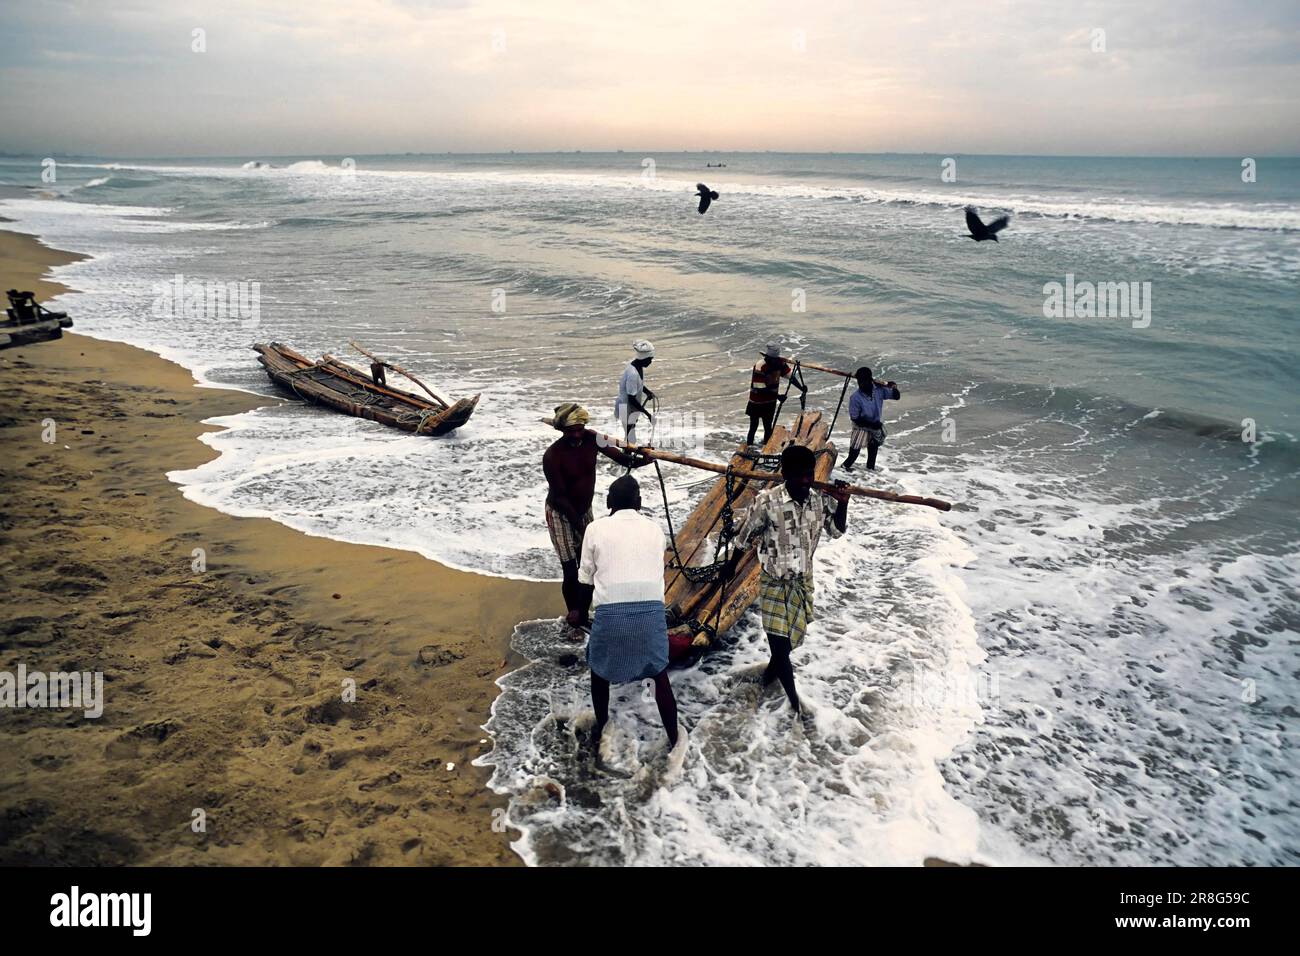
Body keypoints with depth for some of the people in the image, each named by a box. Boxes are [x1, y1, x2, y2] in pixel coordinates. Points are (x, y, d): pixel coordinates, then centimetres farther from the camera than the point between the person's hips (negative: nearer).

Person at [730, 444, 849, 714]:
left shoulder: (821, 499, -12)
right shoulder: (767, 502, -25)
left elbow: (837, 531, 4)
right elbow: (744, 537, -10)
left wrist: (842, 504, -14)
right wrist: (730, 566, 4)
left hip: (803, 581, 5)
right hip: (774, 583, -4)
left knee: (792, 636, 21)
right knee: (780, 644, -4)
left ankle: (772, 671, 51)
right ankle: (794, 702, 15)